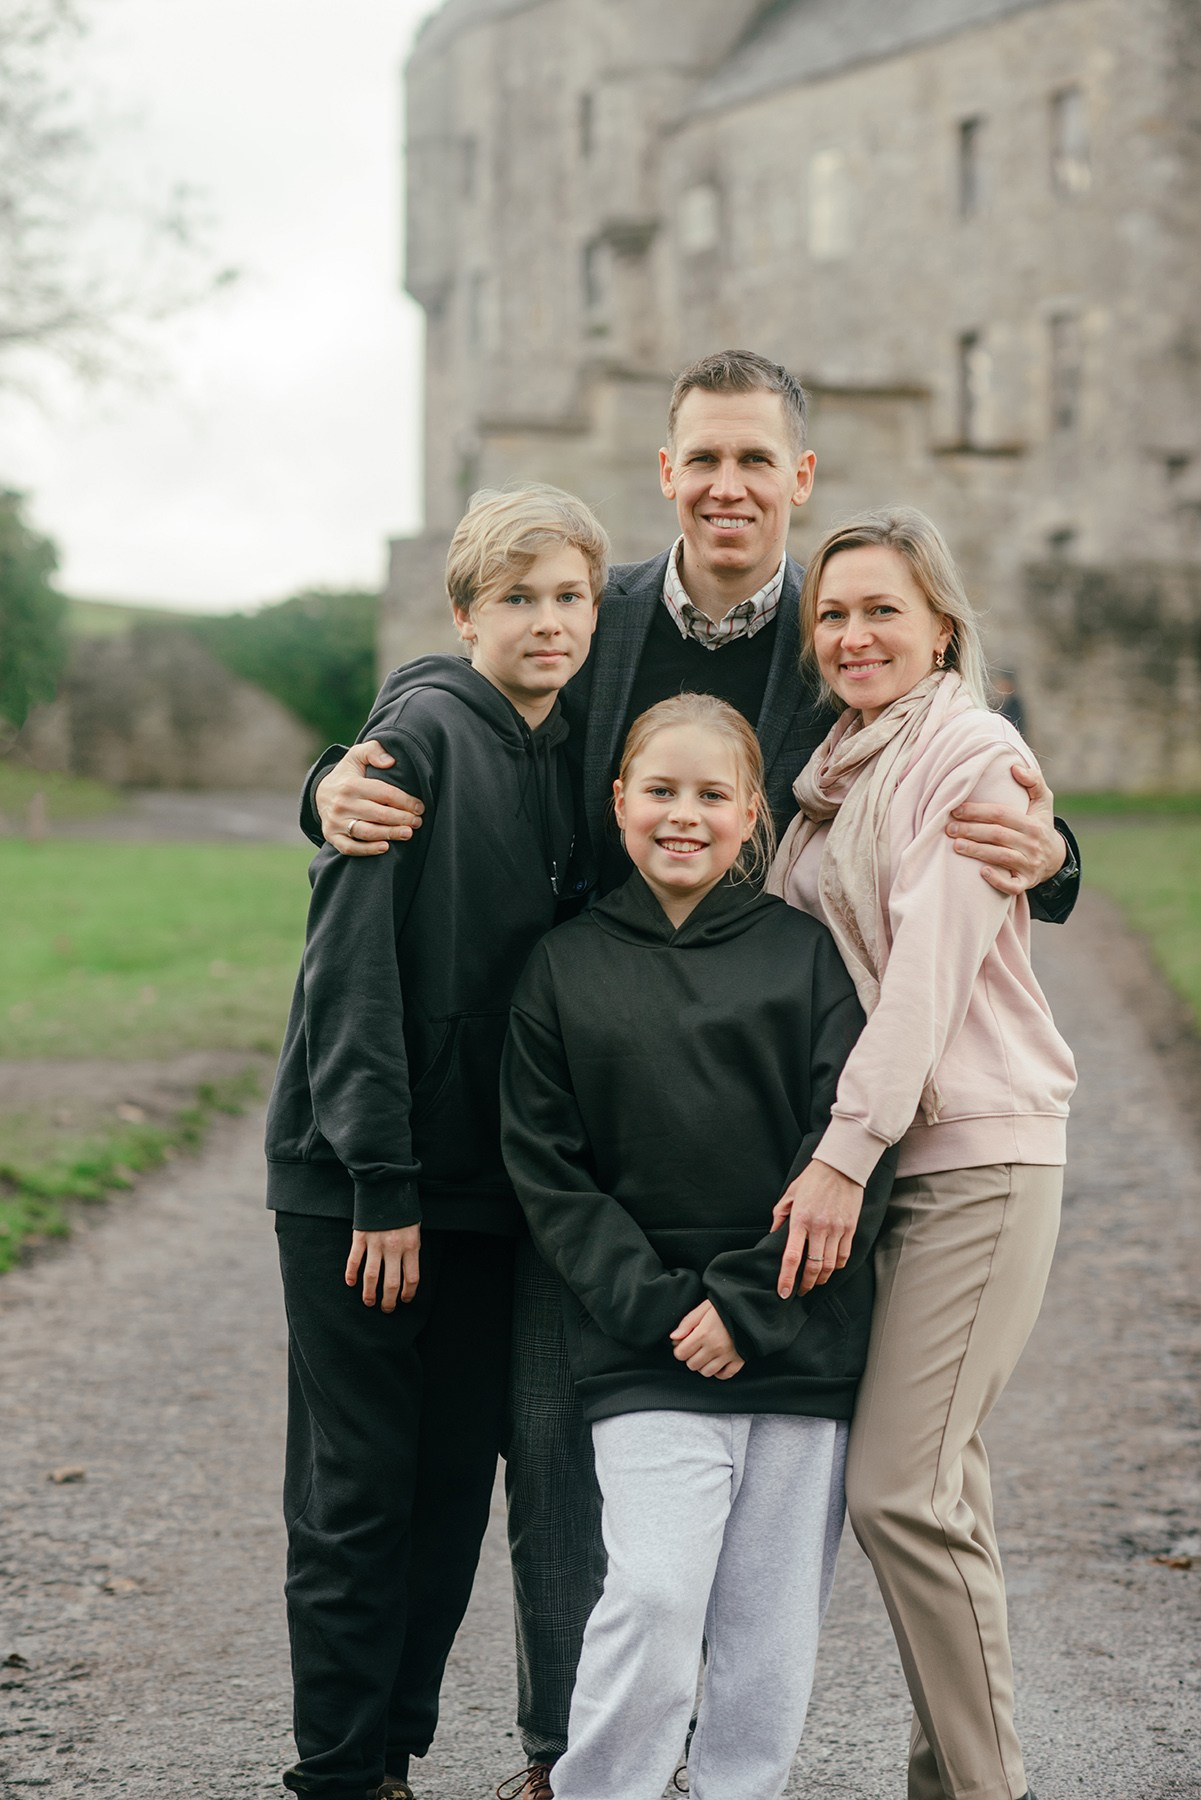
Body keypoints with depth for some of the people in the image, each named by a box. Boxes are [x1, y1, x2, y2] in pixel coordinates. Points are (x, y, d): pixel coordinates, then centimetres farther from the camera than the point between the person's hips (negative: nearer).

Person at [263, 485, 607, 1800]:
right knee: (357, 1489, 0)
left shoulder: (573, 762, 10)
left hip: (489, 1184, 7)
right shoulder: (421, 733, -11)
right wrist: (380, 1184, -19)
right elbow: (352, 964, -16)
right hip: (356, 1183, -7)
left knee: (456, 1482, 11)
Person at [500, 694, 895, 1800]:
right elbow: (547, 1170, 3)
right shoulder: (565, 969, 7)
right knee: (654, 1596, -15)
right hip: (646, 1353, -1)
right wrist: (654, 1304, -9)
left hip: (798, 1345, 1)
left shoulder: (806, 953, 6)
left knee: (773, 1625, 4)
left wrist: (746, 1303, -10)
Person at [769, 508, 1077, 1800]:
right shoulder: (838, 772, 17)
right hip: (876, 1160, 7)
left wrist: (843, 1153, -21)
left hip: (974, 1158, -7)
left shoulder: (976, 754, -8)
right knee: (938, 1484, 8)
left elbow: (931, 968, -17)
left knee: (900, 1488, -13)